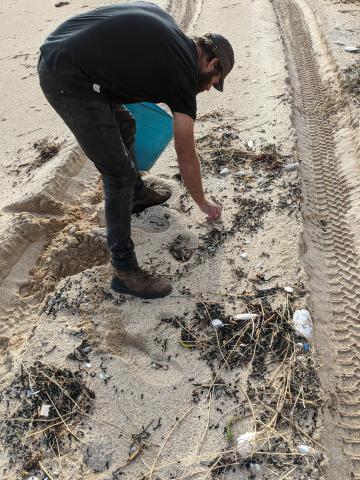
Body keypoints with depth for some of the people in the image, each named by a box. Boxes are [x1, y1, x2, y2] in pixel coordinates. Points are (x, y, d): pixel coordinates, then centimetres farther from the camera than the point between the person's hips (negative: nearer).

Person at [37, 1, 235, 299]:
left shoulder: (166, 26, 17)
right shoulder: (183, 76, -2)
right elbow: (187, 157, 5)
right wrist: (204, 204, 19)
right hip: (69, 81, -10)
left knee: (124, 126, 27)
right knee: (120, 175, -5)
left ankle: (138, 195, 48)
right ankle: (124, 271, 5)